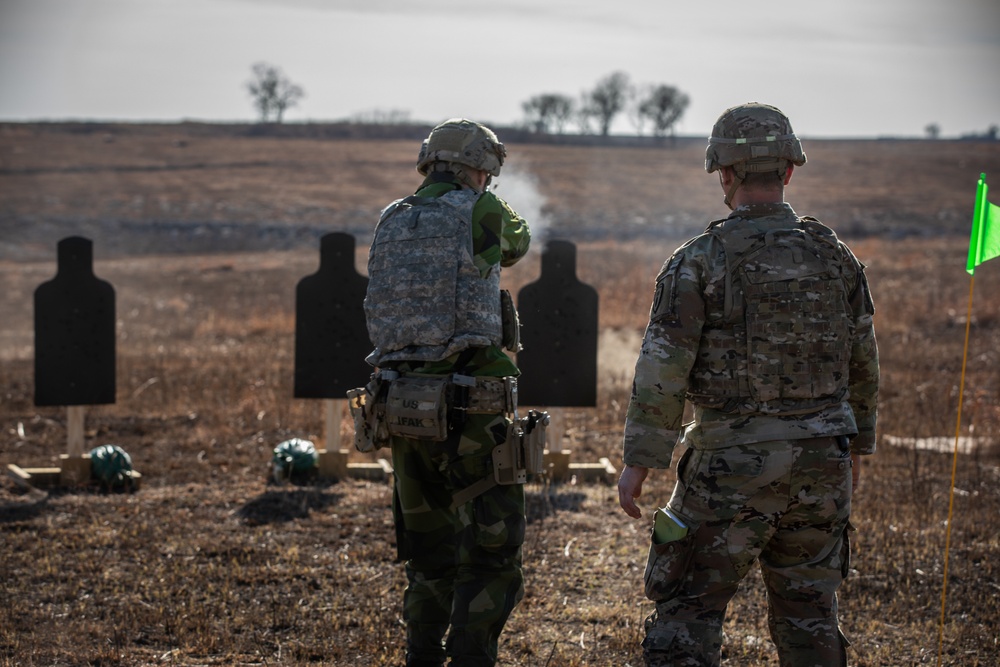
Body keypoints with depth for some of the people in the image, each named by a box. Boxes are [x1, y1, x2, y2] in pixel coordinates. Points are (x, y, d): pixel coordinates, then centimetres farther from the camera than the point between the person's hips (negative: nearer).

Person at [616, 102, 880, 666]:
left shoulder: (699, 260, -10)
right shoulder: (835, 256, 4)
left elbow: (662, 370, -12)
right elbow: (863, 363, 12)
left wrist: (638, 462, -5)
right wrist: (856, 446, 24)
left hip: (733, 468, -4)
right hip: (821, 464, 4)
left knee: (688, 611, 4)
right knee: (809, 611, 15)